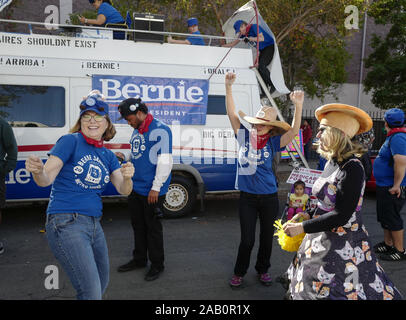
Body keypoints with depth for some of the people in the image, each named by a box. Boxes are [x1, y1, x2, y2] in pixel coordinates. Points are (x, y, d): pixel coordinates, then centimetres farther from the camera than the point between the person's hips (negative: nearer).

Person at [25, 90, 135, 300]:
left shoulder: (108, 156, 13)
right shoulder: (70, 141, -5)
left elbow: (123, 190, 4)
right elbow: (46, 179, -10)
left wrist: (127, 177, -18)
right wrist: (37, 170, -32)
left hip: (94, 225, 7)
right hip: (66, 223, -7)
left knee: (102, 285, 21)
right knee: (91, 292, -11)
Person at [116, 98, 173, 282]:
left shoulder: (160, 130, -15)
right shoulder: (137, 130, 12)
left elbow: (165, 161, -19)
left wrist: (156, 187, -19)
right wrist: (124, 157, 3)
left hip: (152, 191, -8)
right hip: (135, 188, 8)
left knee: (152, 227, 4)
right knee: (137, 225, 18)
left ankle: (157, 265, 21)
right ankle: (139, 259, 35)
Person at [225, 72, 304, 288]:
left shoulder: (273, 142, -4)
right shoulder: (245, 136, -2)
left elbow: (294, 132, -18)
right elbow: (232, 113, -7)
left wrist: (298, 106, -30)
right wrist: (228, 87, -15)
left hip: (269, 197, 1)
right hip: (247, 197, 0)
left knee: (267, 237, 15)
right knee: (247, 240, 5)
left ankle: (263, 269, 38)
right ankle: (239, 272, 28)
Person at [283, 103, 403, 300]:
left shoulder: (352, 168, -21)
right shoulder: (331, 162, 5)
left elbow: (342, 215, -24)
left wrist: (303, 227, -20)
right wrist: (309, 215, 4)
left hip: (342, 246, -8)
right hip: (321, 239, 8)